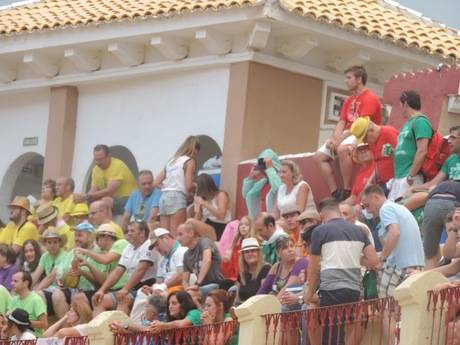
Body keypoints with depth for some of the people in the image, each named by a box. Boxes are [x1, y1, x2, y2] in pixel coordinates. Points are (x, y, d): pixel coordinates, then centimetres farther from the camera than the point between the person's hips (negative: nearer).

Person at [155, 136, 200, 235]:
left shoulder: (171, 161, 20)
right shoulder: (189, 161, 1)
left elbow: (157, 182, 17)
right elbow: (188, 185, -8)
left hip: (164, 196, 7)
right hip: (177, 197, -7)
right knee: (176, 235, -9)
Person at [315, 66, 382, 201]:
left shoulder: (370, 98, -10)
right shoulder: (349, 100, 17)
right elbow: (341, 123, 12)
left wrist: (339, 140, -22)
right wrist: (334, 139, -9)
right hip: (347, 135, 9)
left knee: (342, 148, -38)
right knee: (319, 155, -3)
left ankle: (347, 191, -31)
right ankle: (335, 193, -9)